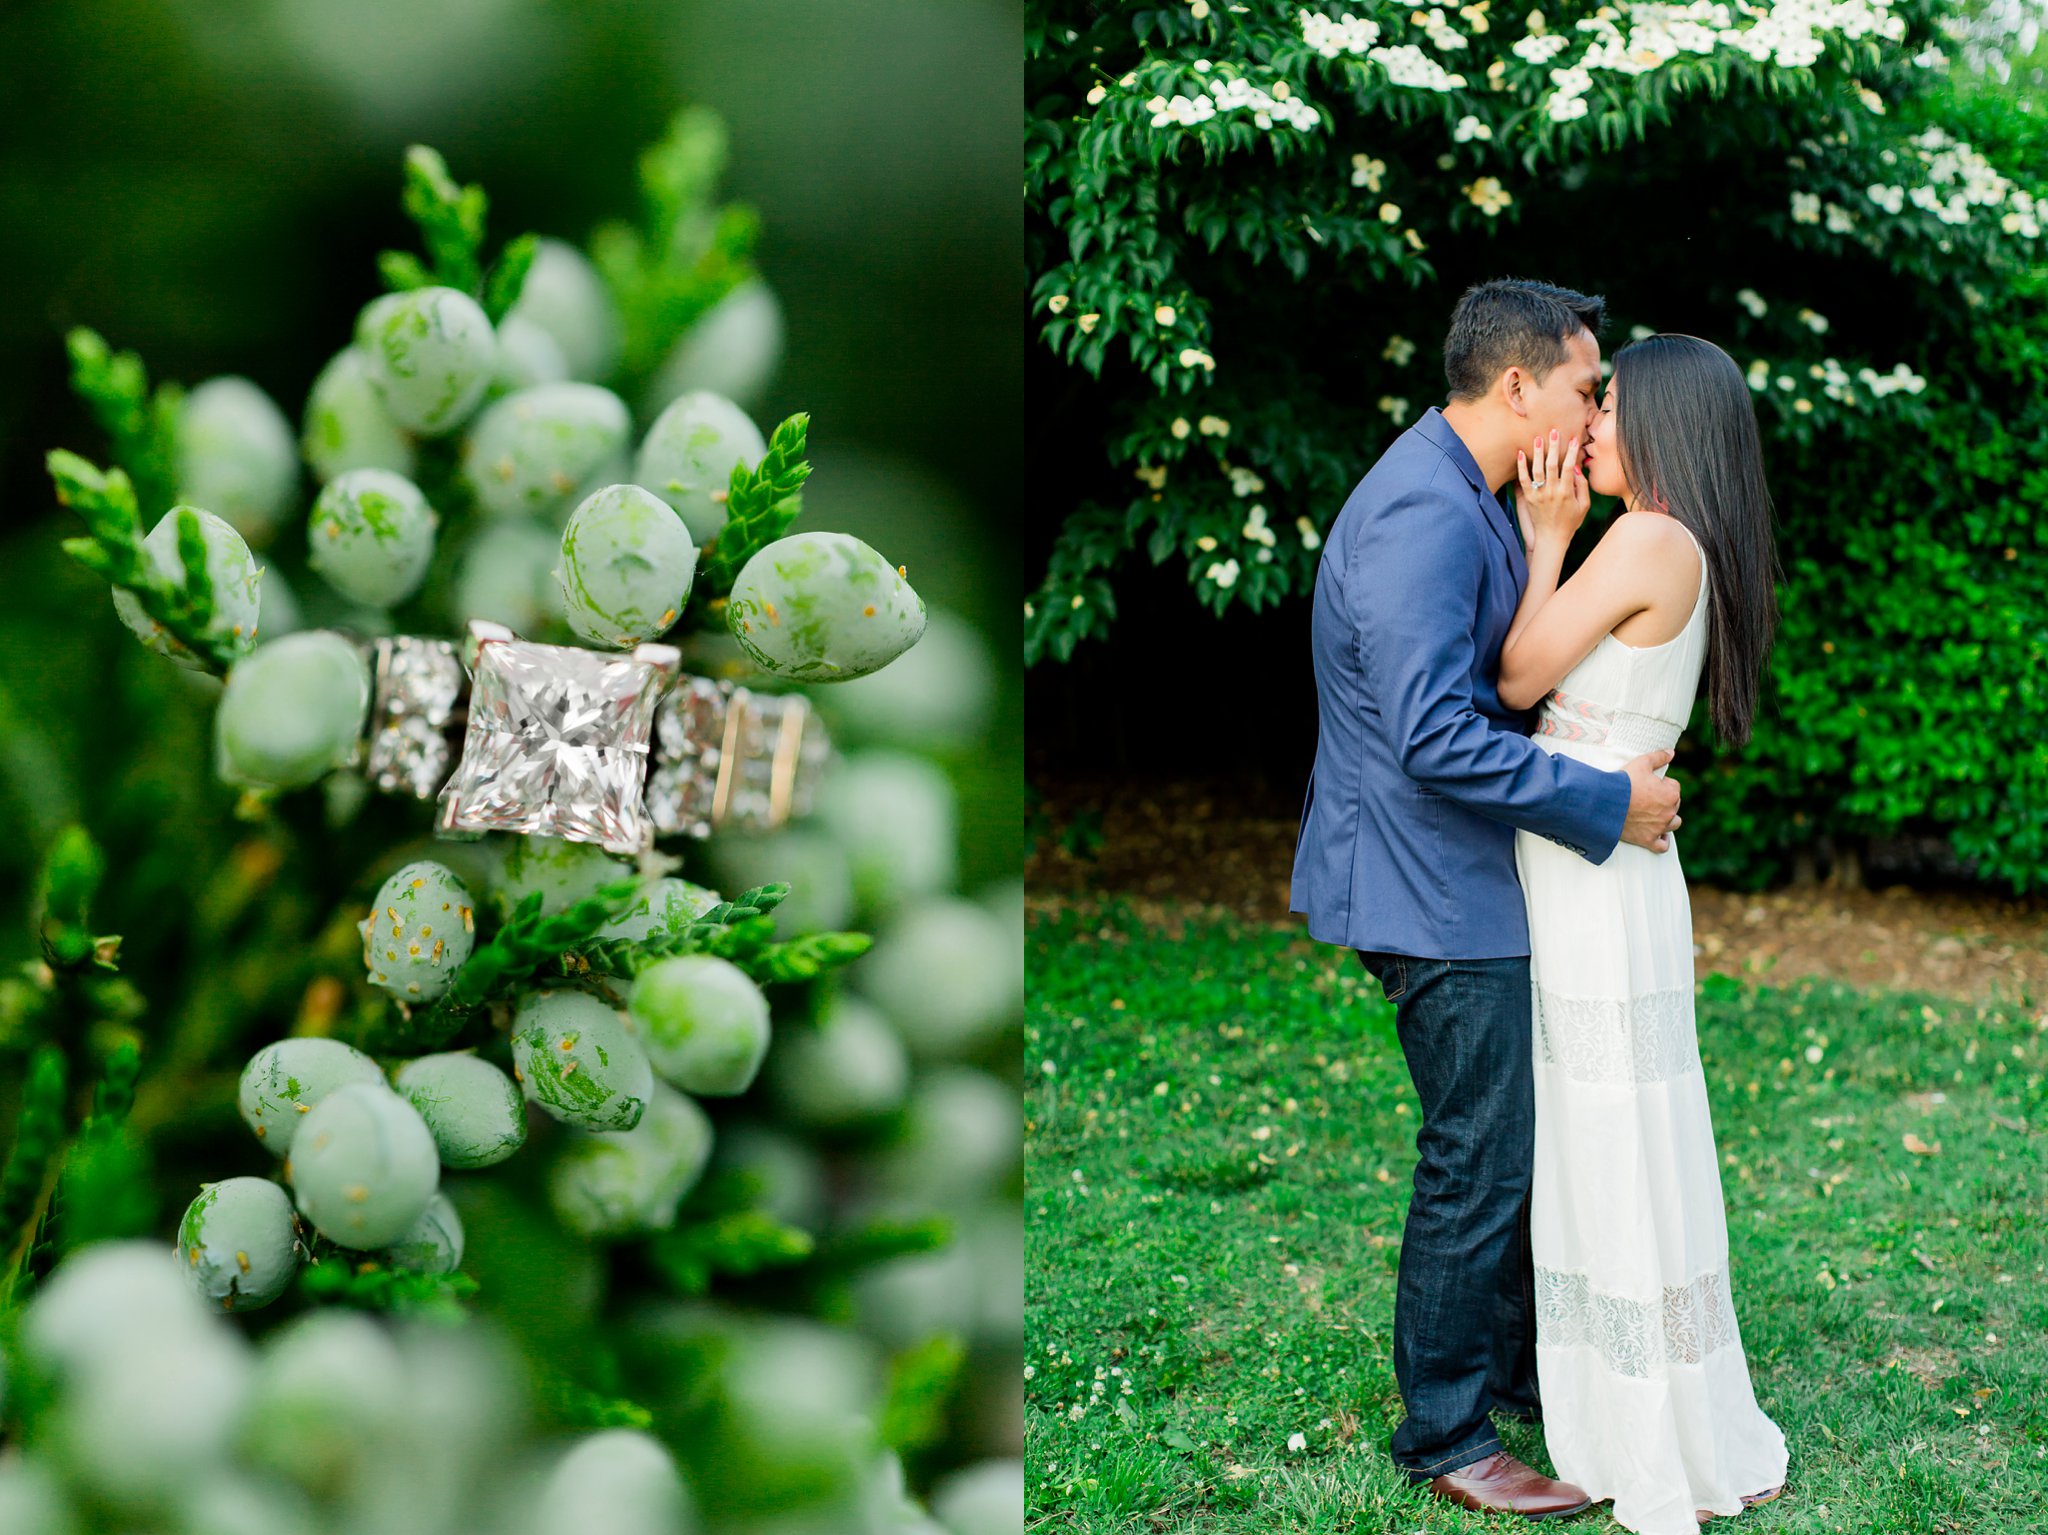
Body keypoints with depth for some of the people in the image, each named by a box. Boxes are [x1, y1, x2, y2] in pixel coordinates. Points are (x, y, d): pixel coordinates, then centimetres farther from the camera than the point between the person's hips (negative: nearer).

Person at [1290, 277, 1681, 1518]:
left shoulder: (1472, 501, 11)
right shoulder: (1422, 516, -23)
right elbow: (1437, 738, -30)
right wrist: (1608, 804, -22)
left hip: (1471, 879, 10)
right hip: (1433, 892, -10)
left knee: (1528, 1136, 20)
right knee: (1481, 1161, 0)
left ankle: (1525, 1369, 36)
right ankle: (1445, 1436, 17)